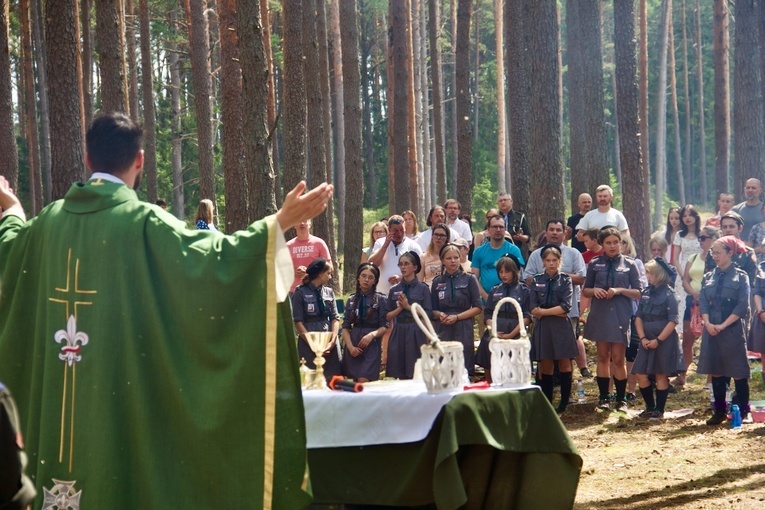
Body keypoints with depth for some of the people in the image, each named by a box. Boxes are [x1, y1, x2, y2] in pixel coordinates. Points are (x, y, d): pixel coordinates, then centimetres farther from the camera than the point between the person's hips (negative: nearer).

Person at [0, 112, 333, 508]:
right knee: (122, 475, 3)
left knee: (65, 457, 15)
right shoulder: (143, 222, -15)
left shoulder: (51, 219, 5)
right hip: (123, 393, -5)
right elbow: (207, 259, -24)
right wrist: (278, 224, -22)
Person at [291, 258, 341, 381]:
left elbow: (335, 318, 8)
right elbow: (298, 321, -5)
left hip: (329, 344, 4)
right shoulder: (300, 293, -2)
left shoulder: (329, 292, 12)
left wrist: (333, 341, -6)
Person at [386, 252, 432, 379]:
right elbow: (388, 316, 9)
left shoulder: (422, 289, 1)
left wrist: (408, 307, -10)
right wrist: (400, 308, -8)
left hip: (415, 334, -3)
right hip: (398, 333, 3)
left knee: (416, 375, -4)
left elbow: (428, 314, -5)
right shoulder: (394, 290, 10)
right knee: (401, 376, 4)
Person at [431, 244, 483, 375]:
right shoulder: (437, 283, 12)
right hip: (443, 330, 2)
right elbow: (433, 310, 16)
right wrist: (440, 315, -7)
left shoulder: (469, 279, 5)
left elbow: (477, 308, 0)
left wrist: (457, 317, -11)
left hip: (463, 330, -2)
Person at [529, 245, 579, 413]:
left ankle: (564, 403, 6)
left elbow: (566, 306, -8)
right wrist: (555, 311, -11)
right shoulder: (536, 281, 8)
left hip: (561, 327, -1)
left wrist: (543, 311, -9)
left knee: (564, 364, 1)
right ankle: (546, 403, 10)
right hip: (542, 327, 1)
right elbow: (533, 309, -2)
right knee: (546, 366, 4)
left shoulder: (565, 280, 4)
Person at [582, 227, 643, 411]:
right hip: (600, 315, 2)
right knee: (603, 356, 7)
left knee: (618, 358, 0)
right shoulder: (595, 264, 6)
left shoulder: (629, 264, 2)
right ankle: (603, 397, 13)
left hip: (621, 316, -2)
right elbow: (585, 291, 12)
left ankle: (621, 399, 9)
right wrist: (594, 291, -10)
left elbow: (638, 293, 1)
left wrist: (620, 290, -14)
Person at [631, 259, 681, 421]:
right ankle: (650, 407, 18)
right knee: (641, 374, 3)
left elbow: (673, 321, -12)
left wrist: (658, 340, -15)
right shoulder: (646, 293, 9)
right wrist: (642, 337, -3)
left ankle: (659, 411, 12)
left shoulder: (669, 294, -9)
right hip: (647, 341, 6)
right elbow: (638, 316, 10)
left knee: (661, 375, 2)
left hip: (664, 340, -6)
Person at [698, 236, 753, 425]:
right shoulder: (708, 277, 11)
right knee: (716, 372, 8)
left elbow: (742, 307, -9)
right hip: (711, 330, 5)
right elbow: (703, 303, 6)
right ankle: (720, 411, 16)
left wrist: (723, 325, -15)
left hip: (732, 330, -4)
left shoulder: (740, 277, -2)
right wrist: (708, 323, -11)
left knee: (738, 373, -1)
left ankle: (743, 412, 7)